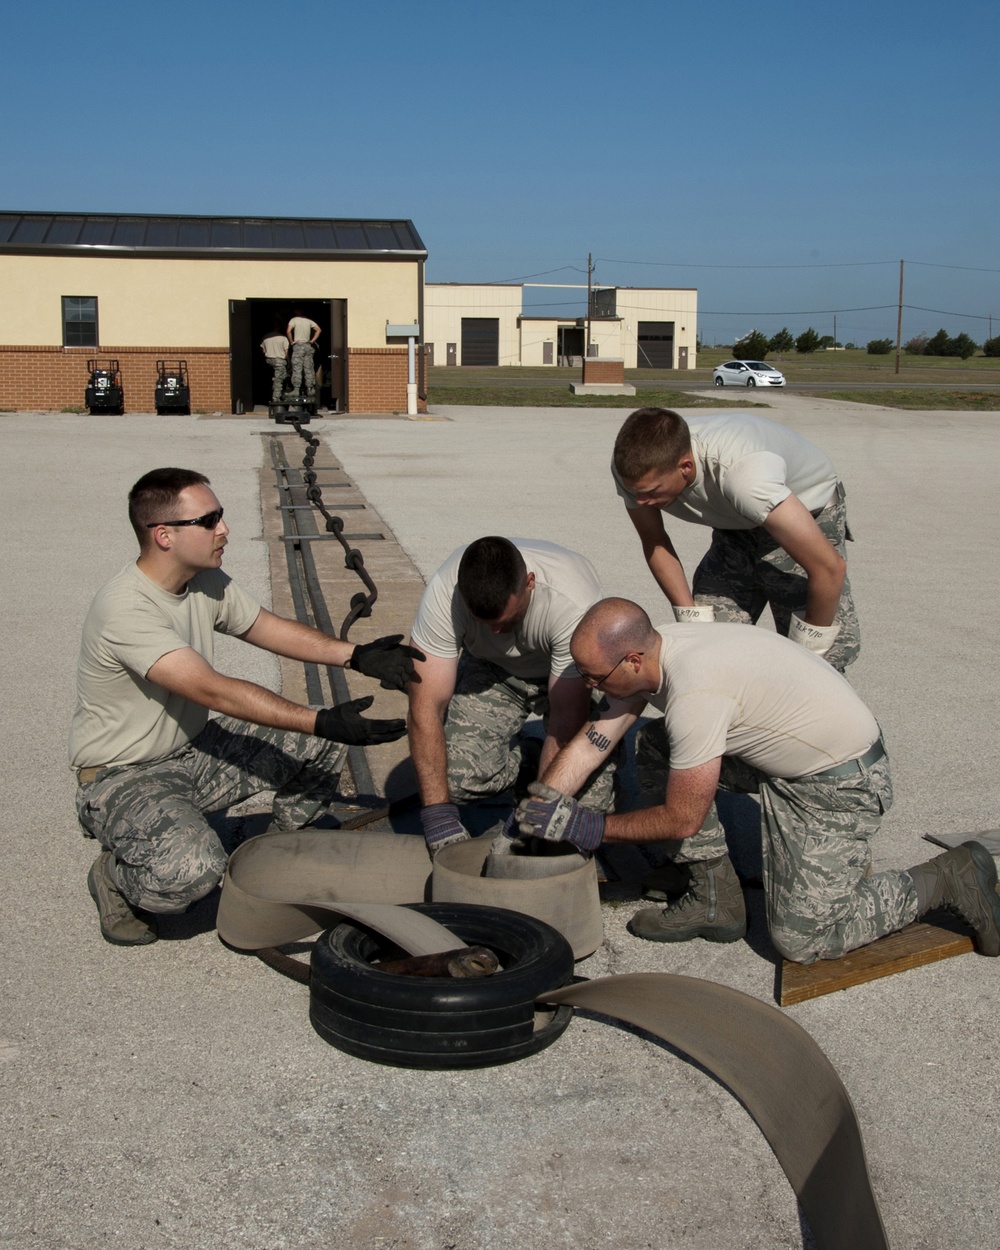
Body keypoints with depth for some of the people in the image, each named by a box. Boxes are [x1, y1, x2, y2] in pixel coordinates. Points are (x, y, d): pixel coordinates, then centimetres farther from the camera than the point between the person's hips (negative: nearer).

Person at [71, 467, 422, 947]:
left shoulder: (207, 582, -2)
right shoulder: (124, 610, -29)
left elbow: (271, 629, 7)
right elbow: (215, 691, -35)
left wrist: (356, 655, -10)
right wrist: (323, 722, -39)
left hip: (193, 752, 8)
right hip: (122, 780, -8)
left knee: (321, 744, -2)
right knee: (193, 869, -35)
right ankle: (116, 877, 0)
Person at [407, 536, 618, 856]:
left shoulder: (574, 604, -39)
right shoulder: (443, 593, -33)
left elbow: (567, 723, -33)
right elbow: (426, 708, -32)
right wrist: (439, 819, -36)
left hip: (573, 671, -2)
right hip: (491, 667, 2)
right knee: (453, 772, -21)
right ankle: (526, 761, 10)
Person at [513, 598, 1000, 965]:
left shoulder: (694, 693, -33)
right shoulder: (644, 652, -7)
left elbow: (682, 820, -24)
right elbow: (589, 743, 0)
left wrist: (586, 828, -16)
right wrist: (531, 813, -5)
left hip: (841, 781, -9)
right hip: (782, 752, 9)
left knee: (801, 940, -8)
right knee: (655, 750, 0)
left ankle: (952, 877, 7)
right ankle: (716, 899, 9)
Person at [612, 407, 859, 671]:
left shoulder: (742, 471, -44)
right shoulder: (633, 466, -26)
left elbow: (829, 567, -37)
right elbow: (654, 543, -5)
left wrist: (807, 651, -22)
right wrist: (693, 621, -10)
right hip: (735, 526, 5)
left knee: (826, 653, -16)